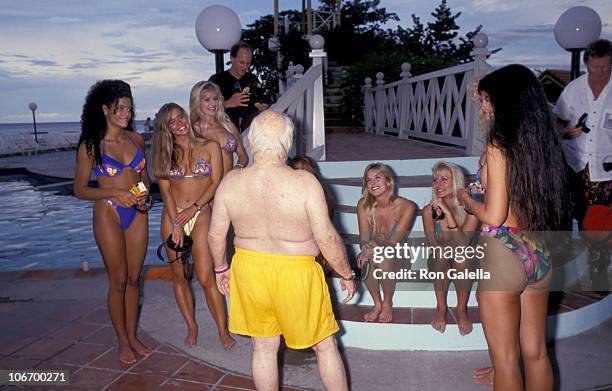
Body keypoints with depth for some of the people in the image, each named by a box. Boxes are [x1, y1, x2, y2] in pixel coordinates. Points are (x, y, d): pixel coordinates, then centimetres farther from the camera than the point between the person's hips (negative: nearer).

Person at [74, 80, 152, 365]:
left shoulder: (136, 139, 6)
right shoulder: (91, 145, -7)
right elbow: (80, 189, -6)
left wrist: (145, 190, -7)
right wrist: (116, 193, -20)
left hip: (137, 213, 4)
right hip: (108, 214, -4)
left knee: (134, 278, 11)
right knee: (118, 280, 3)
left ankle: (133, 336, 25)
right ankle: (122, 341, 19)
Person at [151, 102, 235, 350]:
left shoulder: (209, 147, 4)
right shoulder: (164, 153, 9)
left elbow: (216, 183, -2)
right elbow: (165, 190, 2)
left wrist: (194, 208, -12)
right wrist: (176, 224, -8)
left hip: (201, 215, -3)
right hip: (172, 217, 3)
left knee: (206, 278, -10)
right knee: (178, 276, 7)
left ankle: (223, 331, 1)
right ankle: (191, 327, 23)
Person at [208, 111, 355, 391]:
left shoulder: (230, 182, -10)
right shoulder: (305, 183, -21)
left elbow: (216, 234, -1)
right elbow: (327, 237, -17)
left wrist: (220, 268, 17)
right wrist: (346, 274, -2)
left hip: (249, 271, 3)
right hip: (296, 273, -3)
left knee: (264, 346, 21)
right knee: (325, 346, 17)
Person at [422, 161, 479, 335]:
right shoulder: (429, 210, -12)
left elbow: (462, 244, -31)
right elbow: (433, 244, -20)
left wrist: (448, 212, -37)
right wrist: (437, 218, -36)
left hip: (464, 265, -1)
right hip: (439, 265, 1)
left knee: (461, 255, -34)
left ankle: (462, 310, -12)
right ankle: (441, 308, -13)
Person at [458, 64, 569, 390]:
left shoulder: (498, 146, -15)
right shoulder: (544, 142, 4)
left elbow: (493, 217, -18)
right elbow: (530, 200, 11)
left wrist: (467, 199, 0)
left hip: (503, 256, -7)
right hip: (538, 255, 7)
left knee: (505, 358, 10)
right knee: (536, 352, 19)